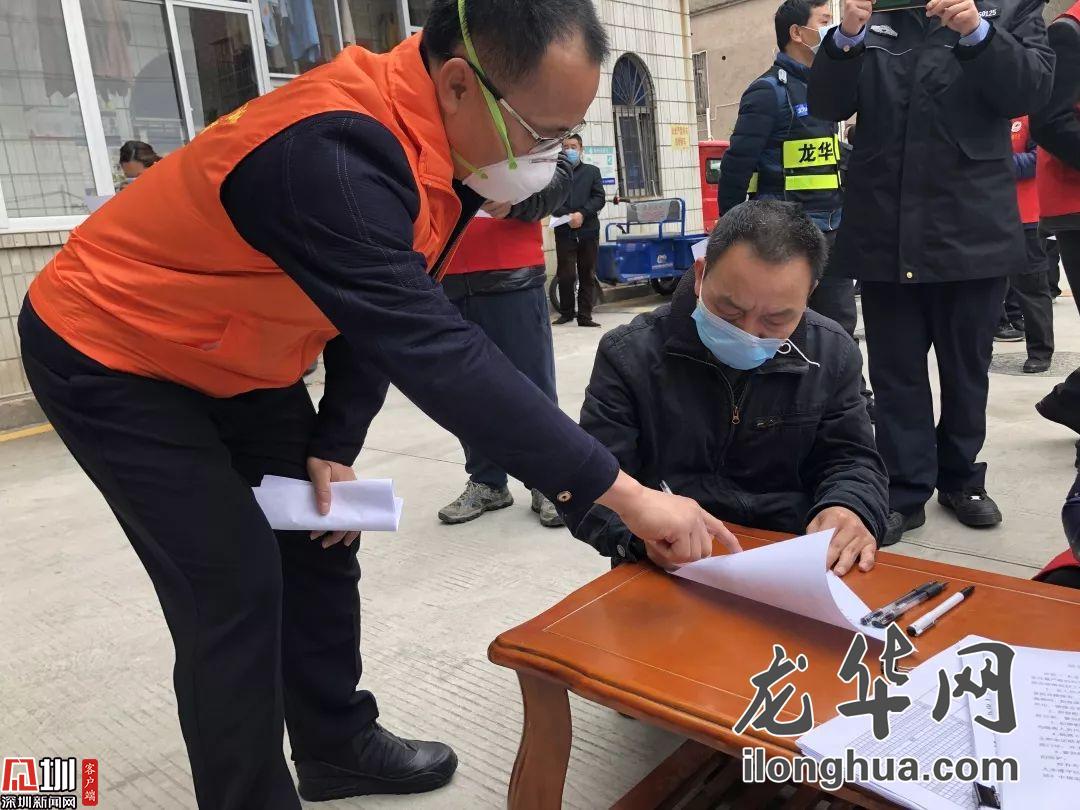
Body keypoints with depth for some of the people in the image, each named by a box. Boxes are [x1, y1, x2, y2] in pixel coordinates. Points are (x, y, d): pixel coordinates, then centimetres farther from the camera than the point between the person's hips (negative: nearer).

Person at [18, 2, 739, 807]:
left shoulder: (436, 141, -9)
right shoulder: (333, 151, -37)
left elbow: (390, 316, 0)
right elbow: (434, 353, -41)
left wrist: (336, 445, -6)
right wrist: (623, 493, -37)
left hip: (228, 361, 8)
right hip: (106, 354, -7)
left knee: (316, 539, 9)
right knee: (234, 589, -9)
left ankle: (338, 745, 27)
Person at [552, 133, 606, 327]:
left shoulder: (592, 171, 12)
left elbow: (599, 198, 4)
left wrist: (582, 214, -11)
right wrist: (567, 216, -15)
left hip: (589, 229, 2)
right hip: (564, 231, -2)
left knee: (588, 275, 3)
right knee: (566, 274, -6)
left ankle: (584, 315, 8)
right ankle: (566, 312, 11)